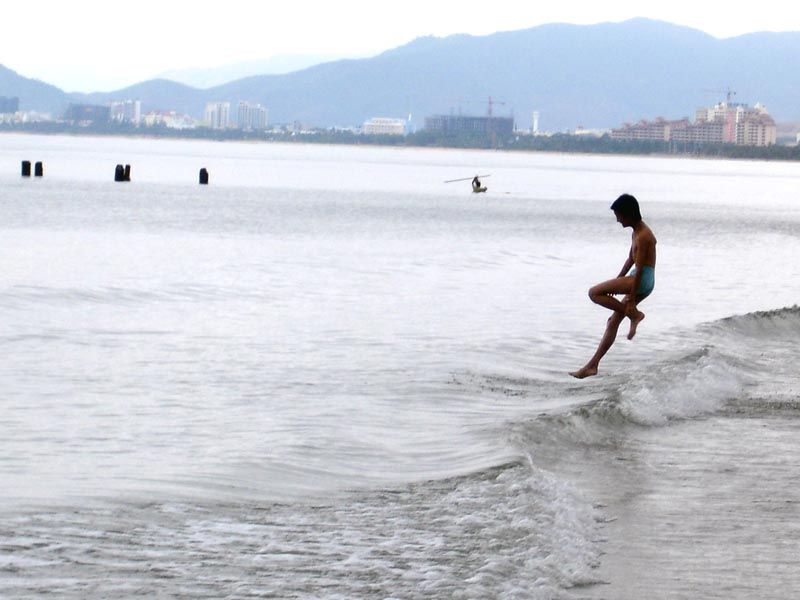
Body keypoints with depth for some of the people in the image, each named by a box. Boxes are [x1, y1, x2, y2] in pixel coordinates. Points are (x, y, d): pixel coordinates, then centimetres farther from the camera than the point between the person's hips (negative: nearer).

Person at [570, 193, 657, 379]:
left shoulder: (643, 236, -17)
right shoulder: (636, 232, 14)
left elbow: (639, 270, -19)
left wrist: (631, 301, -20)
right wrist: (617, 281, 22)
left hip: (643, 281, -10)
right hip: (638, 280, 10)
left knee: (595, 293, -15)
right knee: (613, 322, 11)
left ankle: (635, 315, -7)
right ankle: (592, 365, 14)